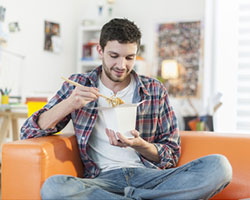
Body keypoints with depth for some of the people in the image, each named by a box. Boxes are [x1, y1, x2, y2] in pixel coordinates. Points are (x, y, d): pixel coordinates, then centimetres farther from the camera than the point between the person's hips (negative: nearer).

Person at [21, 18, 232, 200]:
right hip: (103, 179, -1)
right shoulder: (78, 85, 10)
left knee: (218, 166, -24)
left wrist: (139, 145, -10)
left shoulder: (155, 90, 11)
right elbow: (29, 132, 5)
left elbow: (172, 155, 11)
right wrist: (68, 105, -12)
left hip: (148, 175, 2)